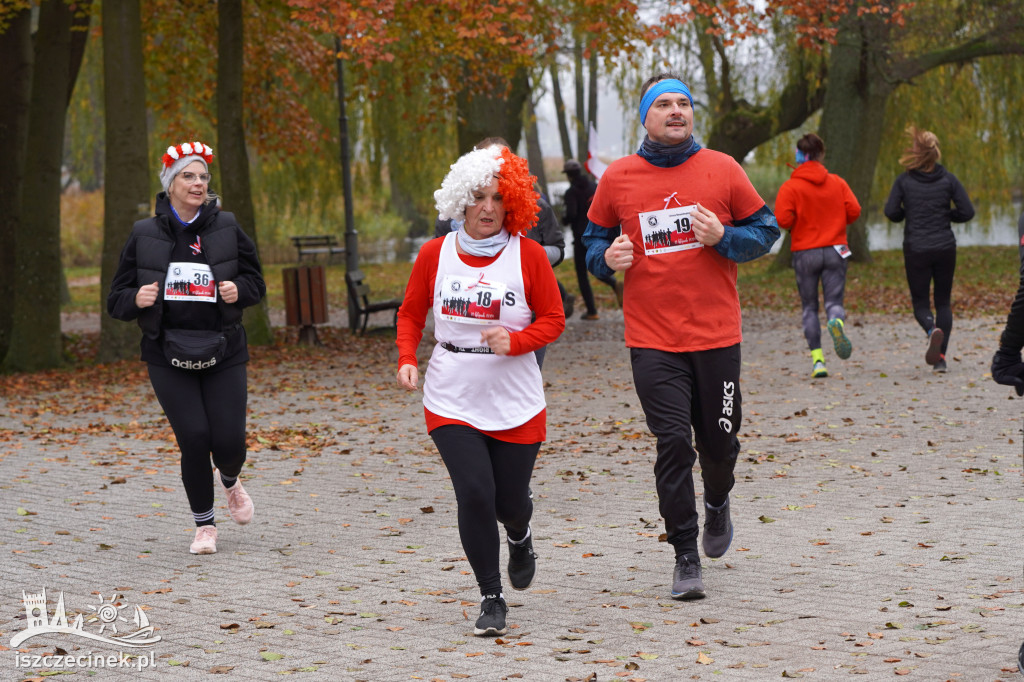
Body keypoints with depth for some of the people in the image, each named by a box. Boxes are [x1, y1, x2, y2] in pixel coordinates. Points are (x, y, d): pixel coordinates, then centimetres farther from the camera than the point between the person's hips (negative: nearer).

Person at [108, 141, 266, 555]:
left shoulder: (226, 229, 2)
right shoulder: (144, 236, 1)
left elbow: (255, 281, 12)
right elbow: (117, 300, 6)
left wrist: (238, 290, -11)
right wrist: (138, 299, -16)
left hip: (222, 353, 1)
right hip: (168, 355, -1)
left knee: (229, 440, -6)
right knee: (194, 438, -10)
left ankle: (230, 481, 33)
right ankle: (204, 524, 11)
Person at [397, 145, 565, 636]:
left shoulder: (528, 254, -5)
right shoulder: (435, 255, -1)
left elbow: (552, 319, 0)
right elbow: (411, 314, 11)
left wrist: (514, 341, -18)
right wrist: (407, 359, -6)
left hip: (516, 404, 0)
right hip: (451, 402, 0)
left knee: (509, 501, 7)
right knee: (474, 493, -14)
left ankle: (519, 537, 48)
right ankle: (491, 600, 1)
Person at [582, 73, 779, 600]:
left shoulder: (722, 170, 1)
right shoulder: (617, 178, 2)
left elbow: (765, 230, 7)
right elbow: (595, 238, 15)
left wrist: (722, 238, -11)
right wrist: (608, 258, -7)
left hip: (716, 335, 1)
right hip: (652, 339, -1)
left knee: (719, 442, 9)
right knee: (673, 443, -8)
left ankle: (717, 502, 44)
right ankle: (685, 558, 2)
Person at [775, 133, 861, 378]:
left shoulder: (790, 187, -6)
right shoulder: (837, 183, 3)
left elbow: (782, 219, -15)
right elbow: (854, 211, -3)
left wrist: (797, 226, 7)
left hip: (805, 253, -1)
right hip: (835, 251, 1)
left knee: (809, 308, 8)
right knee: (834, 300, 3)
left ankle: (817, 358, 0)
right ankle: (836, 322, -34)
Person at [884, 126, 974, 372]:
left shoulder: (904, 181, -4)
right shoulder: (948, 179, -1)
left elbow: (891, 212, -9)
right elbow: (967, 212, -4)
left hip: (916, 250, -1)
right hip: (945, 248, 1)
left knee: (920, 303, 9)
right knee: (943, 301, 13)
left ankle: (933, 330, -25)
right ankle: (940, 357, 4)